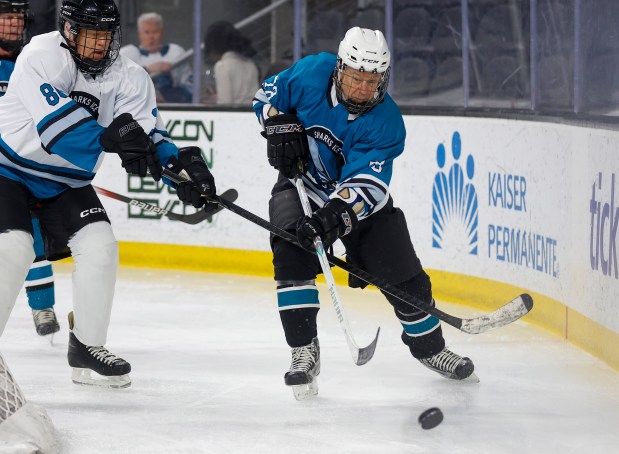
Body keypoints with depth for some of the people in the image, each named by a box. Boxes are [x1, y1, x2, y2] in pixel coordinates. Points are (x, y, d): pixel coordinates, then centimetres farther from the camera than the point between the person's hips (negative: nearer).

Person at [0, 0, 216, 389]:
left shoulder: (128, 77, -8)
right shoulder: (41, 57, -24)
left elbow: (148, 134, -15)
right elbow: (56, 124, -36)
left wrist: (182, 163, -35)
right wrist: (113, 137, -48)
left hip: (66, 182, 5)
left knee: (99, 244, -10)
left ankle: (87, 346, 4)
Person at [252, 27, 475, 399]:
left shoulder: (386, 123, -25)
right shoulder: (313, 73, -20)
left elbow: (364, 183, -34)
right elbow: (270, 93, 0)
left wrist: (338, 213, -50)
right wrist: (281, 128, -17)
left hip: (360, 196, 0)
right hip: (301, 182, 0)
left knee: (401, 272, 0)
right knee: (292, 253, -25)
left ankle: (429, 346, 26)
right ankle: (304, 352, -18)